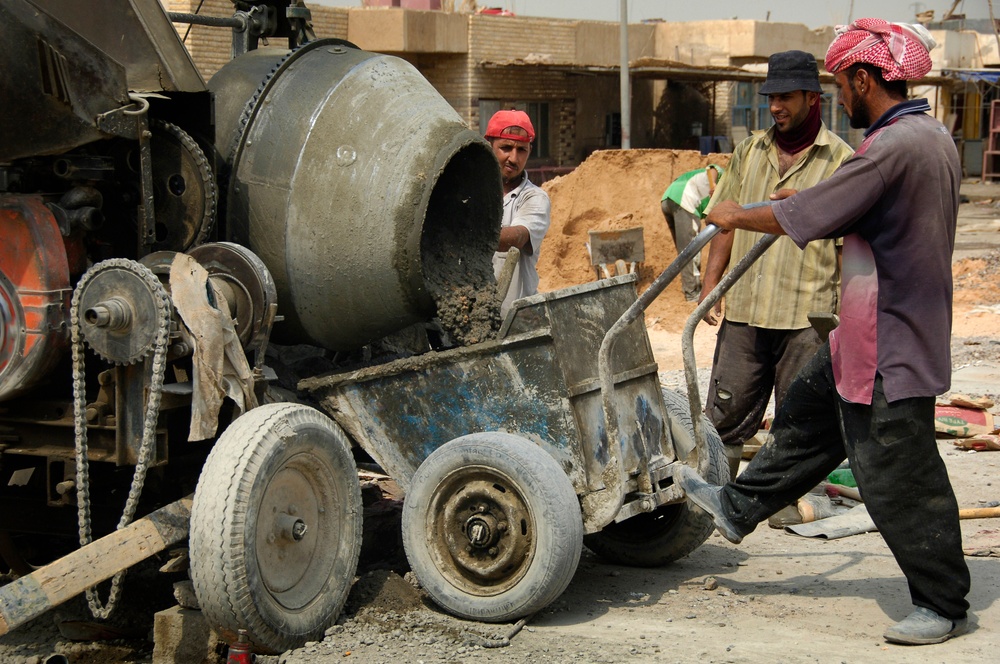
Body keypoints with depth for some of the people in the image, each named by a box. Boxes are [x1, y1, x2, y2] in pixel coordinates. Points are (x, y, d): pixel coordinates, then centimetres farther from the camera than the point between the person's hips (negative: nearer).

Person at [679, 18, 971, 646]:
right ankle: (739, 507, 39)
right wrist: (814, 196, 23)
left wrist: (737, 216, -3)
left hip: (890, 346, -10)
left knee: (899, 477, 0)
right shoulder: (933, 136, 7)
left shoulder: (894, 146, -25)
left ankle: (944, 605, 12)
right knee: (808, 418, 23)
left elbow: (805, 218, -19)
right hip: (869, 335, 10)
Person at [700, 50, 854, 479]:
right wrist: (711, 281, 7)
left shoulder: (841, 161, -2)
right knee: (725, 415, 7)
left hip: (806, 318, -4)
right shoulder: (750, 151, 13)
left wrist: (846, 316, -9)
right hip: (743, 312, 4)